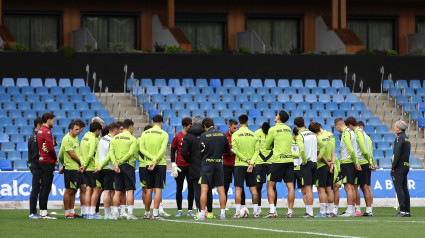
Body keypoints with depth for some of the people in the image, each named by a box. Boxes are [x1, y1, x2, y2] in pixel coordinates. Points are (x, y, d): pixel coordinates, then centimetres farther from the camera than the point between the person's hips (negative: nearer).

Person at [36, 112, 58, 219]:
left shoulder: (40, 131, 16)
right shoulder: (47, 131, -13)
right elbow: (50, 148, -17)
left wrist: (54, 159, 11)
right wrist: (55, 160, -2)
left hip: (41, 161, 9)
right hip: (48, 162, -9)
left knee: (44, 188, 11)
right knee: (46, 188, -9)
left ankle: (42, 212, 12)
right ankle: (44, 212, -11)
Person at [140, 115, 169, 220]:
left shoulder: (145, 133, 6)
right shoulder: (164, 134, -3)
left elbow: (142, 149, -3)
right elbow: (162, 150, -13)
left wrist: (152, 158, -11)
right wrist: (155, 161, -16)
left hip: (148, 163, 3)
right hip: (161, 164, -3)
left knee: (149, 190, 10)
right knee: (158, 189, -4)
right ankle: (155, 214, -11)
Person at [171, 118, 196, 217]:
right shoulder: (177, 137, -1)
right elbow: (173, 152, 0)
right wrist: (174, 166, -7)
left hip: (191, 166, 3)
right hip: (180, 167, -3)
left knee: (191, 188, 2)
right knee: (179, 189, 1)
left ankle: (190, 210, 8)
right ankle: (179, 210, 7)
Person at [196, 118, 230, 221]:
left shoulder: (204, 135, -6)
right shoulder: (222, 135, 4)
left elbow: (201, 151, -3)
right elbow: (227, 150, 13)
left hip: (207, 163, -3)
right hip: (219, 164, 3)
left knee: (204, 190, -3)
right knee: (221, 190, 6)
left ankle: (202, 214, -7)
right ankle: (222, 214, 4)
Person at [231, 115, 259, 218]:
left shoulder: (235, 135, -3)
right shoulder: (253, 135, 5)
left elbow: (235, 150, -10)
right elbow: (256, 151, -3)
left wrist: (246, 159, -9)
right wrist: (251, 162, -7)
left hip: (239, 164, -2)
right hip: (251, 165, 2)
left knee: (238, 188, -2)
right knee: (253, 188, 7)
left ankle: (237, 212, -7)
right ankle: (255, 212, 5)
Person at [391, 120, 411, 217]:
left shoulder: (399, 138, -13)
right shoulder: (406, 138, 16)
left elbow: (397, 154, -19)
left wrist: (393, 167, -14)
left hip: (399, 166, -9)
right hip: (406, 166, 9)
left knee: (399, 189, -10)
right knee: (404, 189, 10)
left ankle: (403, 211, -15)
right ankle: (407, 211, 10)